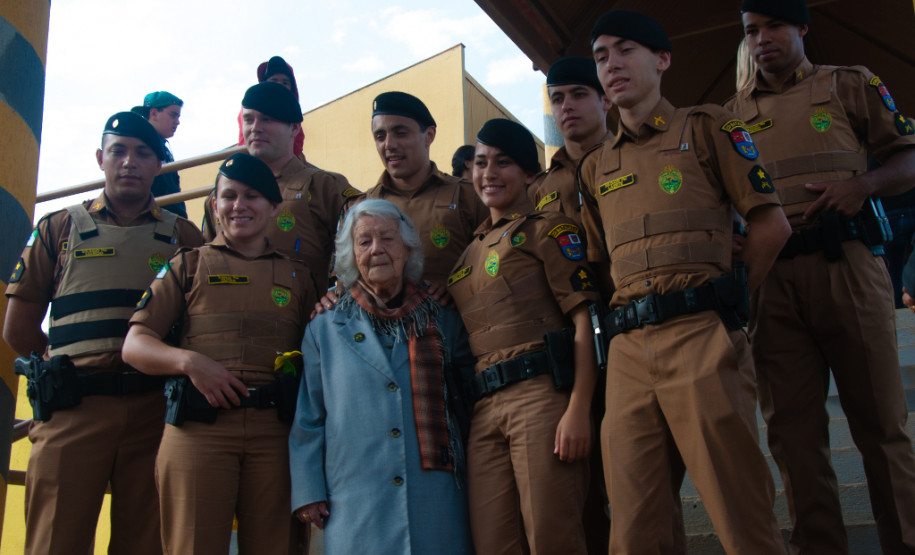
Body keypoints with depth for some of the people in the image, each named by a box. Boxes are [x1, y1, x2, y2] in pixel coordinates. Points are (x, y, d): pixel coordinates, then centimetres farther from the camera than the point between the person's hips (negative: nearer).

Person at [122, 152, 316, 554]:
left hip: (275, 429, 2)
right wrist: (190, 361, -11)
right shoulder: (189, 265, 14)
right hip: (199, 426, -1)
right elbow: (134, 345, 6)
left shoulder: (297, 277, 19)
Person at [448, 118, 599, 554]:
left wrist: (578, 409, -15)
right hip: (483, 407, 6)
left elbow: (585, 317, -5)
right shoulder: (471, 251, 24)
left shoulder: (547, 228, 5)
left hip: (541, 391, -6)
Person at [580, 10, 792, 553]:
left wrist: (723, 304, 6)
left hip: (702, 340, -4)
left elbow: (771, 224, 4)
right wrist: (630, 311, 11)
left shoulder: (707, 127, 10)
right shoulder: (596, 167, 23)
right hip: (628, 351, 4)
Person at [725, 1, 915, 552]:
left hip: (846, 264, -2)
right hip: (771, 277, 2)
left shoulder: (849, 85, 14)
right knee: (794, 430, 0)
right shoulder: (734, 112, 20)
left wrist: (863, 184, -10)